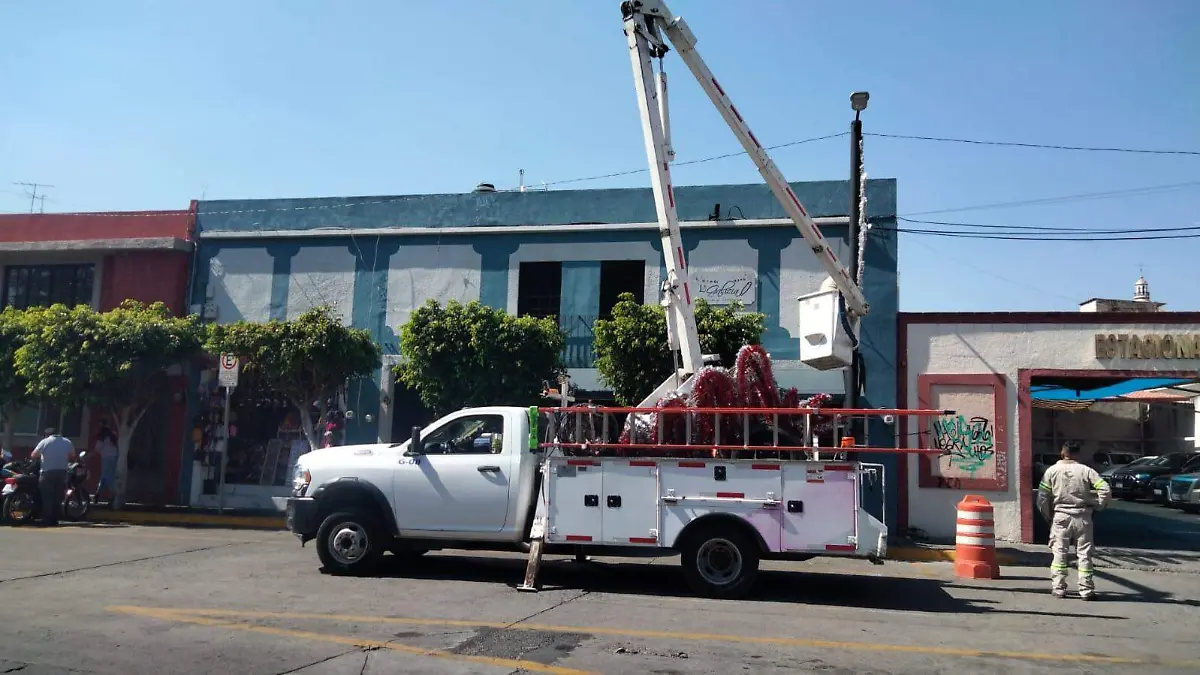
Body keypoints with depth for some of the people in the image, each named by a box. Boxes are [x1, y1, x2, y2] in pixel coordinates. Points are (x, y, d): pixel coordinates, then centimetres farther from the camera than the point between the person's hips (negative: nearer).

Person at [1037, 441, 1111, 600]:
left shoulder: (1052, 471, 0)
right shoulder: (1086, 470, -1)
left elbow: (1042, 497, -4)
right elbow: (1105, 490, -9)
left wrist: (1048, 515, 9)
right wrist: (1097, 507, 4)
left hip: (1060, 517, 0)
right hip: (1082, 517, 0)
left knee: (1060, 553, 7)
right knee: (1084, 554, 7)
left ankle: (1058, 588, 8)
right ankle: (1086, 590, 10)